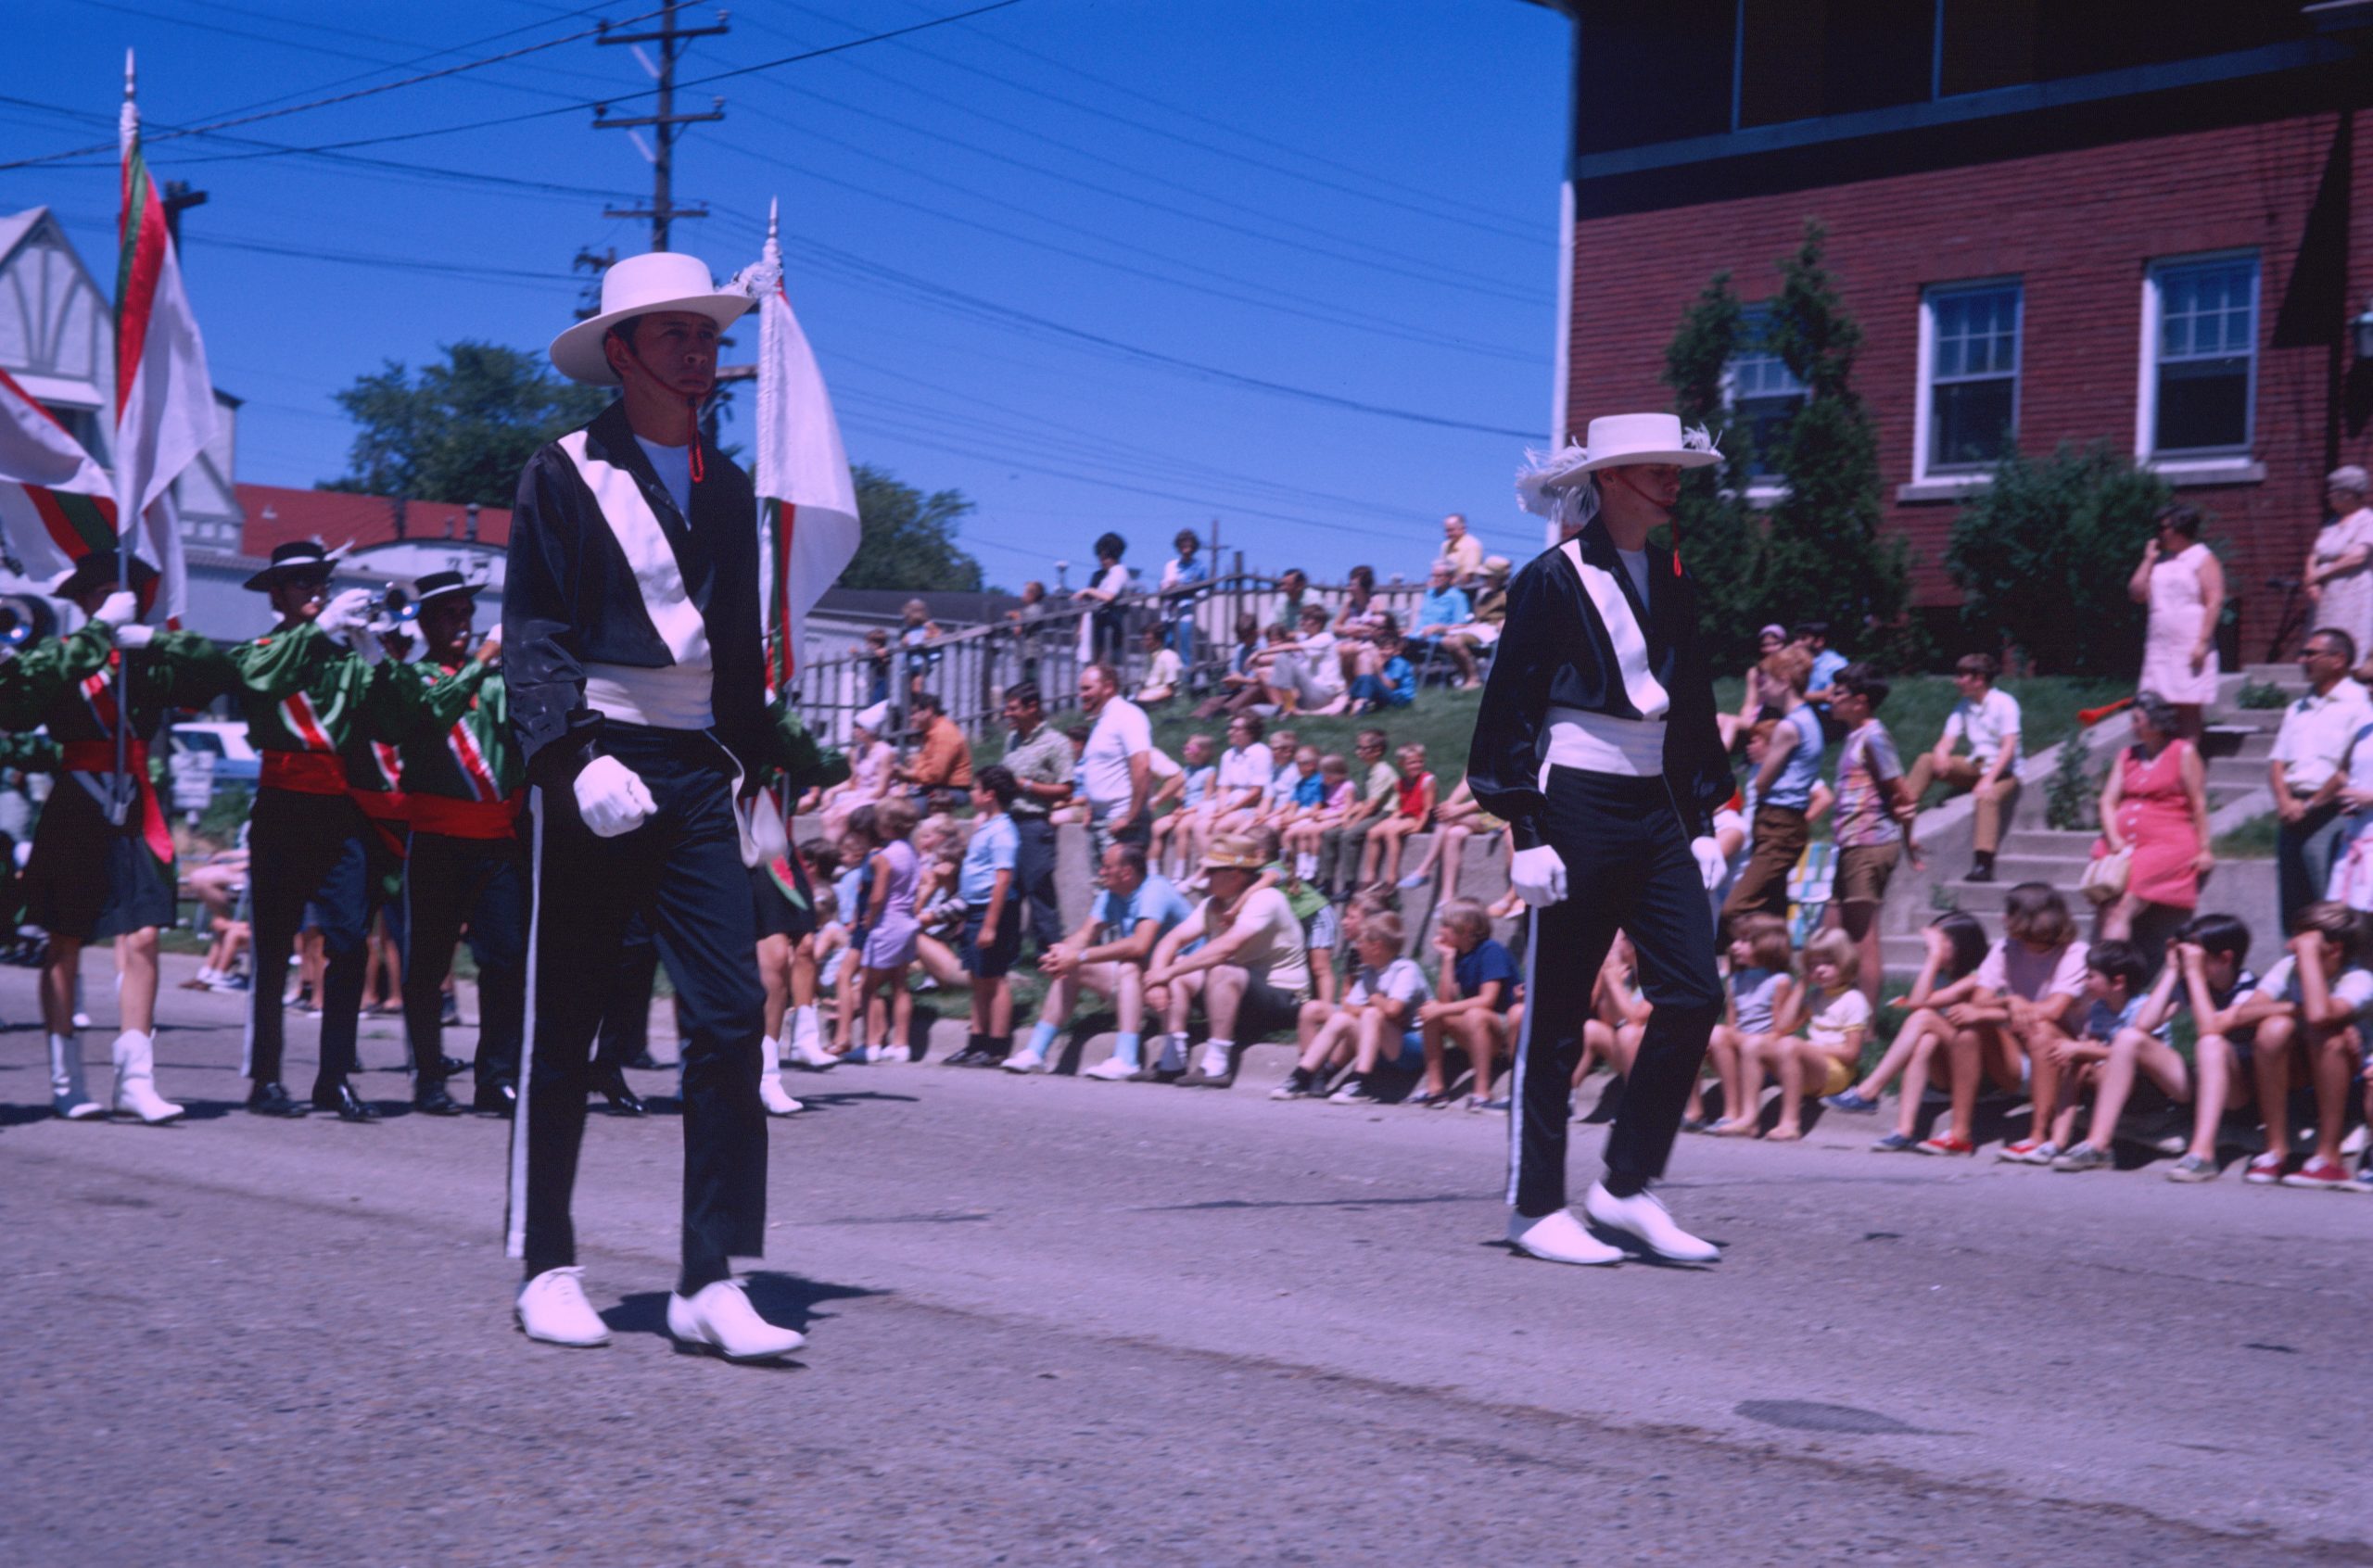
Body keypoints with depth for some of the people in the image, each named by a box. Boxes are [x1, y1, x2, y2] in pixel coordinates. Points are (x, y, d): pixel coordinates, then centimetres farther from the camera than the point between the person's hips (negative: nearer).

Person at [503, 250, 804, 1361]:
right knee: (562, 1030, 3)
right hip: (593, 770, -4)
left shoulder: (726, 486, 15)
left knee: (731, 1016, -7)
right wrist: (576, 758, -20)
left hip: (697, 774, 5)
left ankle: (711, 1282, -4)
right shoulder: (564, 474, -1)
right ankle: (548, 1270, 15)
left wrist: (755, 771, 16)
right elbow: (532, 637, -7)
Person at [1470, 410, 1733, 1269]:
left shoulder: (1671, 582, 12)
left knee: (1693, 997, -2)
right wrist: (1527, 832, -14)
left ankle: (1627, 1186, 9)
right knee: (1556, 1015, 0)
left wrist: (1702, 822, 14)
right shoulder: (1551, 581, -7)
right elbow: (1511, 714, -9)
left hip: (1656, 810, 7)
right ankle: (1537, 1206, 10)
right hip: (1577, 808, -6)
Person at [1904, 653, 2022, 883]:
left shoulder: (2004, 703, -9)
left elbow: (2009, 747, -18)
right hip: (1975, 767, 7)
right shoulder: (1963, 707, 11)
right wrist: (1941, 756, -22)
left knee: (1988, 796, -38)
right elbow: (1947, 741, 3)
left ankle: (1983, 864, -47)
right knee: (1926, 761, -10)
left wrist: (1989, 779, -28)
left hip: (2003, 771, -7)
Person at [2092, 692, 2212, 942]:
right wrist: (2115, 840, -5)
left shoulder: (2183, 753, 4)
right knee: (2108, 909, -16)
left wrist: (2203, 850, -5)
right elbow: (2108, 802, 11)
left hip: (2168, 844, -6)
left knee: (2123, 908, -24)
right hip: (2123, 844, 6)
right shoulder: (2127, 755, 19)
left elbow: (2198, 804, 1)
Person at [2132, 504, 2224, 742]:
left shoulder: (2202, 559, -2)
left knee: (2188, 712, -5)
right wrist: (2148, 560, 8)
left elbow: (2215, 601, -10)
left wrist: (2203, 642, -18)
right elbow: (2137, 593, 12)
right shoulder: (2160, 559, 17)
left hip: (2190, 648, -6)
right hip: (2159, 648, 6)